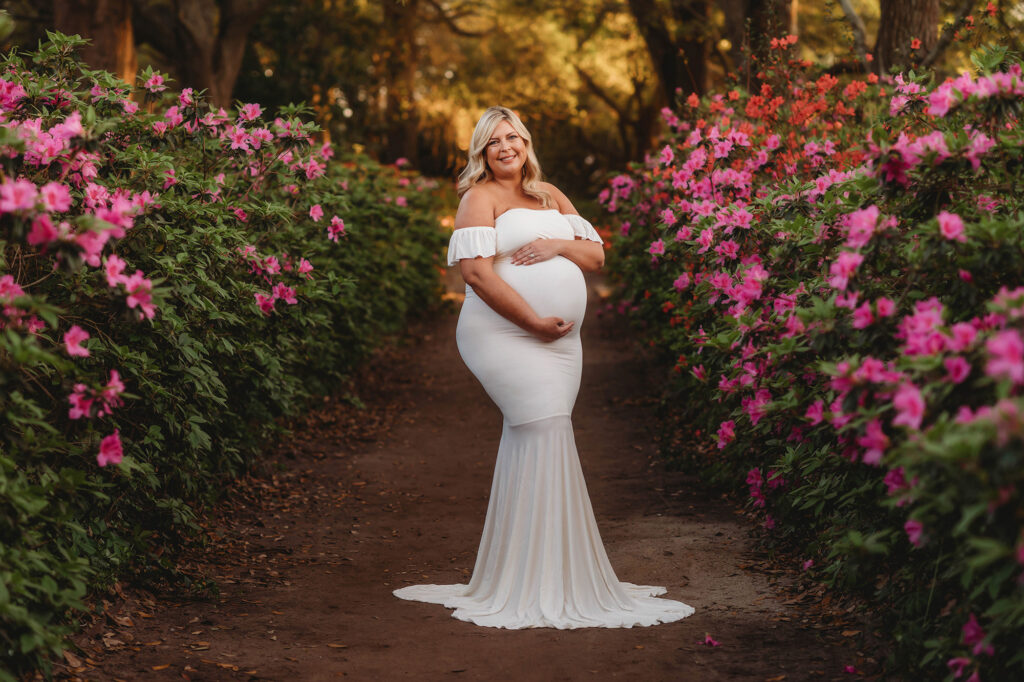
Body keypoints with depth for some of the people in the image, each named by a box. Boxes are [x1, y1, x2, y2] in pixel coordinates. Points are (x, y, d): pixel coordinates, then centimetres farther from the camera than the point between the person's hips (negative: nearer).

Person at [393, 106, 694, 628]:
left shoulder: (550, 196, 20)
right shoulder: (480, 197, -1)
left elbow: (596, 255, 15)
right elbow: (475, 272, -14)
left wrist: (559, 245, -7)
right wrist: (534, 321, -15)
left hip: (560, 340, 7)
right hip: (504, 335, -7)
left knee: (528, 443, 8)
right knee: (546, 434, -15)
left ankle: (515, 575, 15)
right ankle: (545, 583, -10)